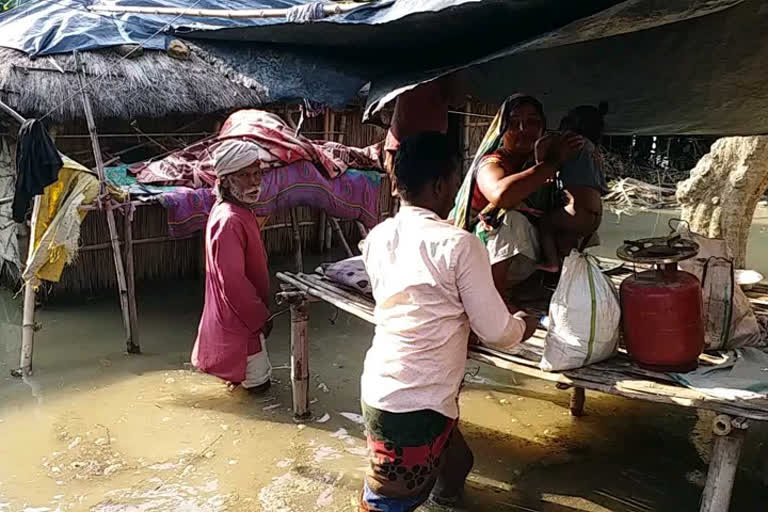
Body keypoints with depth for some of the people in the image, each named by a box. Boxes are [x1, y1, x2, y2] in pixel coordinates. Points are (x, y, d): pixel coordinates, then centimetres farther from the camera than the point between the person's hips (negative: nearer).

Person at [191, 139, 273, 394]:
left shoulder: (240, 211, 4)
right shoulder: (230, 221, -25)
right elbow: (233, 283, -26)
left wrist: (261, 312, 17)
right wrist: (260, 317, -15)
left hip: (243, 316, 9)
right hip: (238, 322, -9)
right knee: (258, 382, 4)